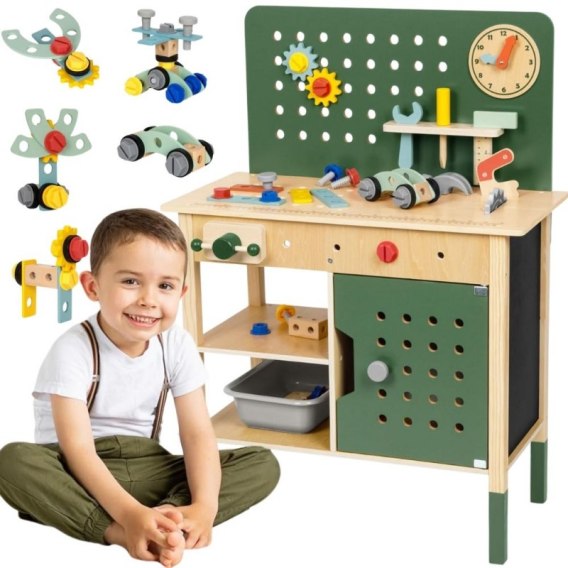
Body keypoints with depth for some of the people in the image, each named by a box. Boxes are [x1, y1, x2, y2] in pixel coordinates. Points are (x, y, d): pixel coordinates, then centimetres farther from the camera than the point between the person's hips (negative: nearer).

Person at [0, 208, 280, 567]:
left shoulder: (178, 346, -3)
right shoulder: (73, 350, -17)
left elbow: (197, 432, -8)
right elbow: (78, 450, -24)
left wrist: (205, 505, -27)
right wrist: (129, 514, -38)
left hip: (145, 468, 5)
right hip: (83, 474, -4)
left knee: (263, 464, -13)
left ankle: (163, 520, -32)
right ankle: (118, 532, -37)